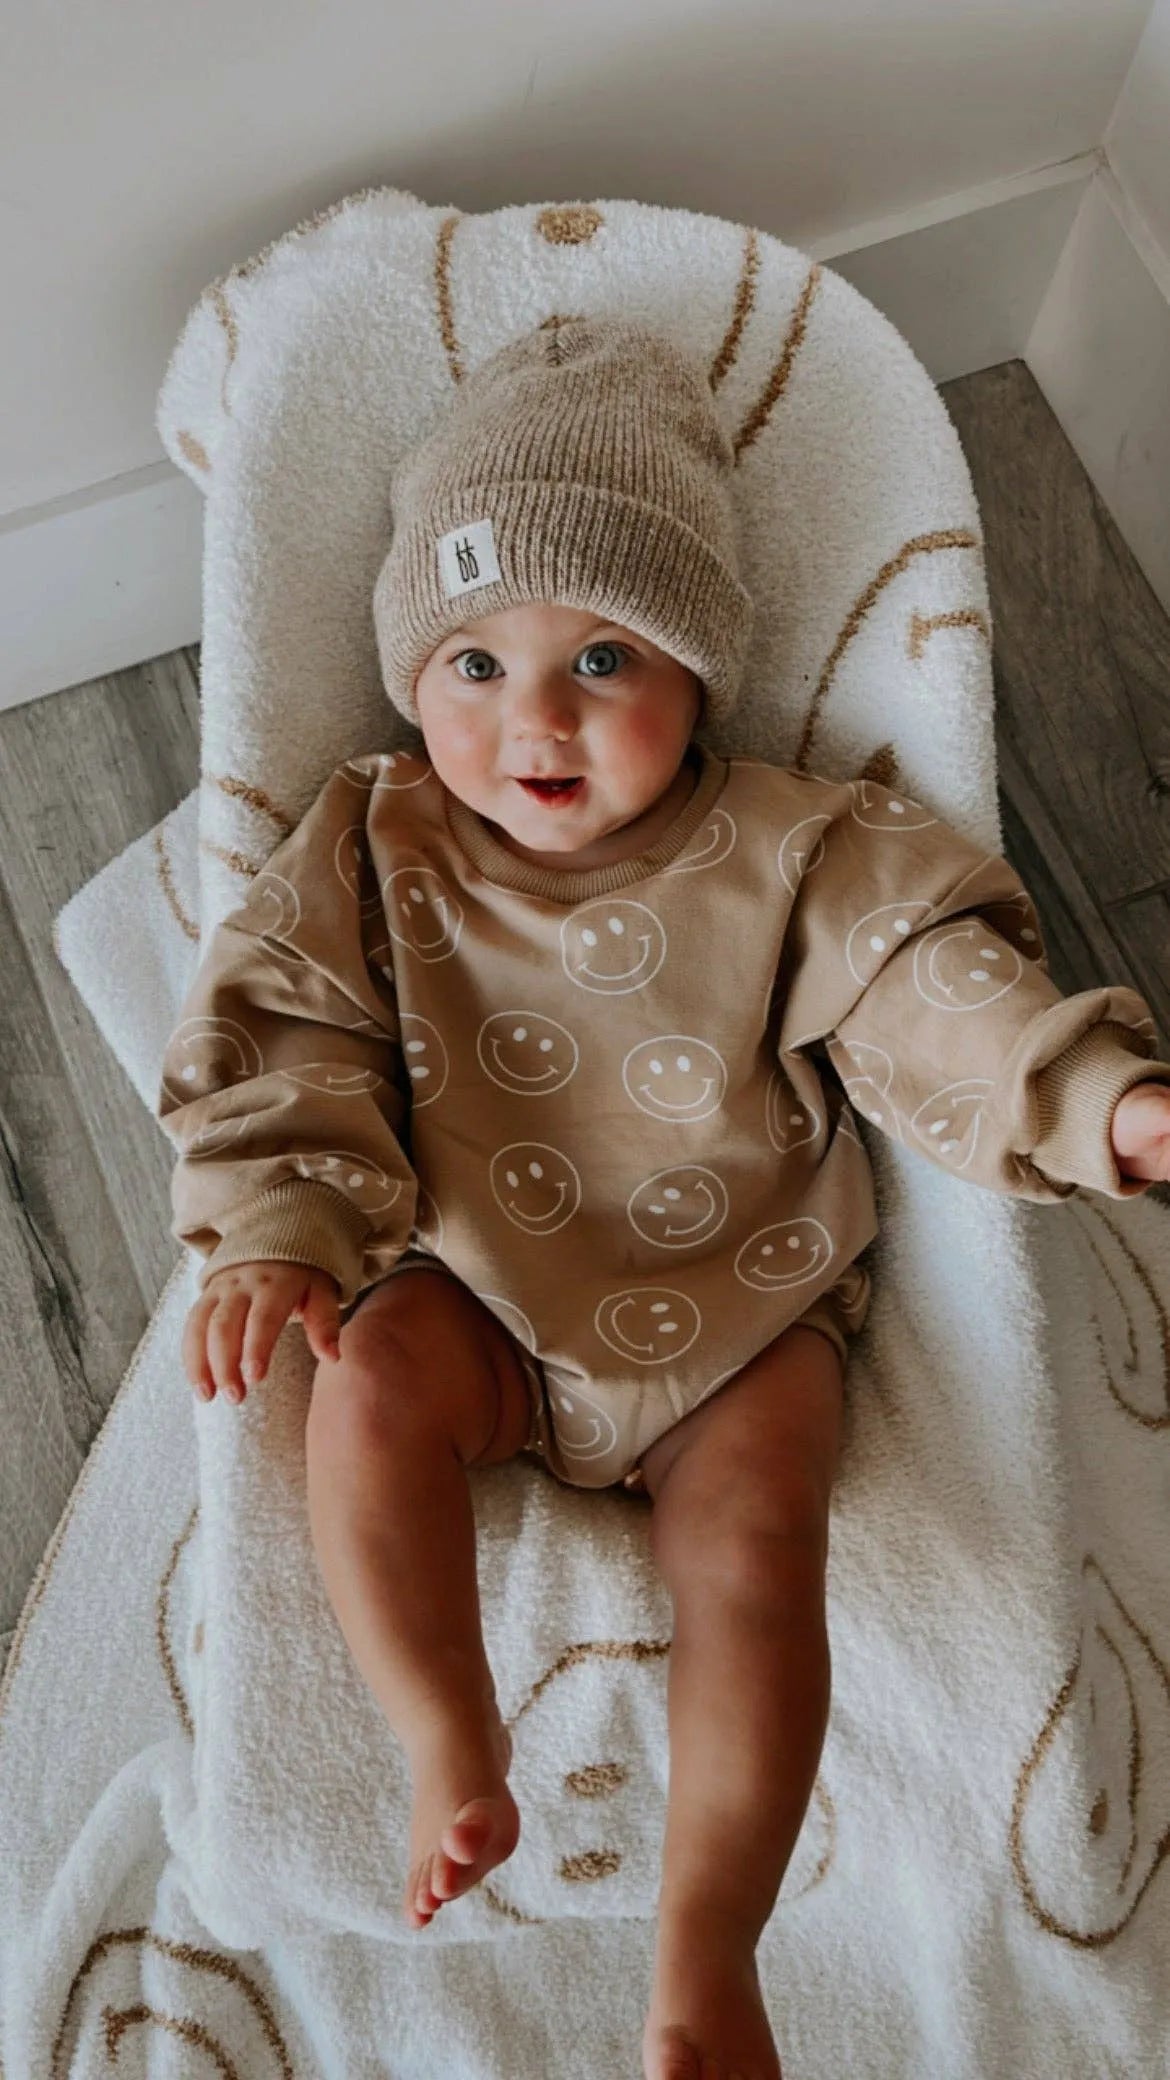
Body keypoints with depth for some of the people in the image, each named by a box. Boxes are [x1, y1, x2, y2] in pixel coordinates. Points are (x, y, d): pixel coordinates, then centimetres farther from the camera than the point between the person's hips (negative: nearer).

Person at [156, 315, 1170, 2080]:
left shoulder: (790, 855, -4)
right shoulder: (380, 848, 0)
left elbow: (934, 991, -9)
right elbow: (286, 1033, -5)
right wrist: (276, 1235, -20)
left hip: (741, 1307, -1)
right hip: (487, 1296, 2)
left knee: (753, 1544, -18)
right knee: (374, 1385, -26)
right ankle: (453, 1756, -6)